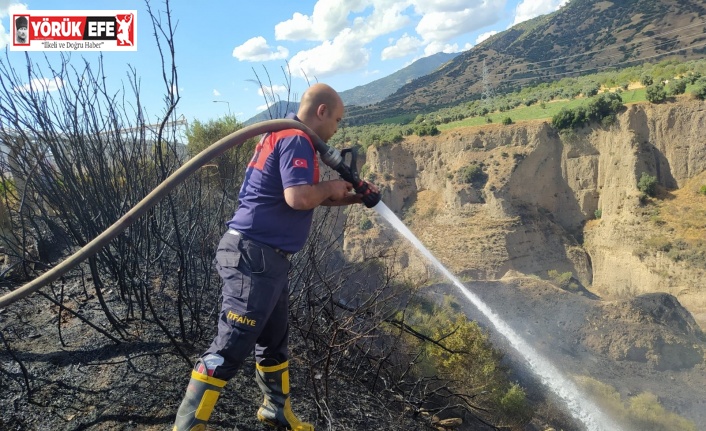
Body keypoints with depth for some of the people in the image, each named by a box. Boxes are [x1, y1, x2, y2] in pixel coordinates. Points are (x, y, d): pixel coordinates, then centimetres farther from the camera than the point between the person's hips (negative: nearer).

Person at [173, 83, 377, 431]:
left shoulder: (284, 138, 19)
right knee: (229, 347, -5)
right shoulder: (295, 140, -14)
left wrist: (351, 198, 19)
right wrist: (330, 187, -8)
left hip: (266, 257, 11)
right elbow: (299, 198, -28)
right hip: (254, 256, -11)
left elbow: (304, 197, 25)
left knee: (274, 341, 20)